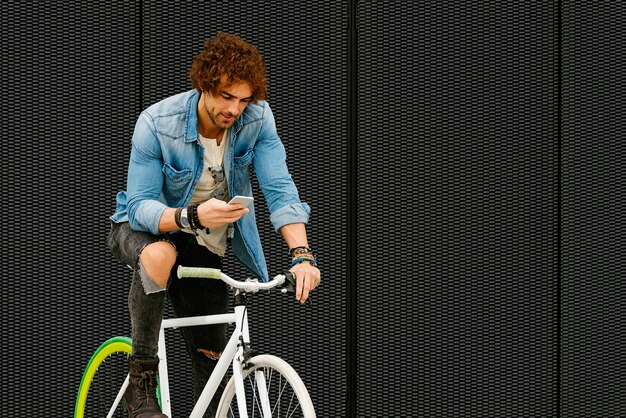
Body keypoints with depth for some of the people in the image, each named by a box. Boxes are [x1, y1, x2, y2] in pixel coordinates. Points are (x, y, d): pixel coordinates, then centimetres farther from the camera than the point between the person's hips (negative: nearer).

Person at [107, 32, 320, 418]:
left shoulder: (257, 119, -19)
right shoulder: (157, 123, -27)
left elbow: (280, 189, -24)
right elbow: (140, 206, -28)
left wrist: (301, 254, -39)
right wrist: (192, 216, -48)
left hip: (207, 247, 4)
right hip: (145, 228, -4)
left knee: (212, 355, 2)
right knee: (159, 254, -39)